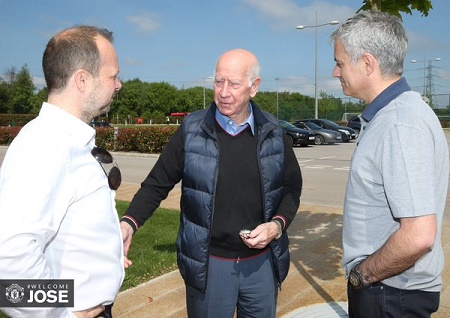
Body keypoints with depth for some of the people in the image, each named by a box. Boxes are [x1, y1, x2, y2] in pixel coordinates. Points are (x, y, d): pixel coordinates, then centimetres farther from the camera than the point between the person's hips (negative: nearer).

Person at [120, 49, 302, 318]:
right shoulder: (192, 131, -7)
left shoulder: (272, 133, -1)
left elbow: (292, 187, 8)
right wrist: (129, 223, -19)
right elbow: (157, 184, -3)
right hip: (208, 265, -2)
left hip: (261, 262, 2)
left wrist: (277, 225, -9)